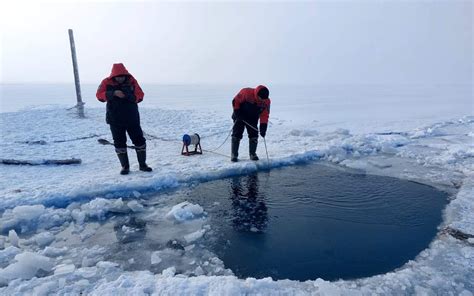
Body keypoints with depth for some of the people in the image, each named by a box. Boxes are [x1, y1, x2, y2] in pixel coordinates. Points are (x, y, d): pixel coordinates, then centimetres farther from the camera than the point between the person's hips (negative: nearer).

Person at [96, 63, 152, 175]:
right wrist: (113, 93, -26)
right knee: (119, 143, 4)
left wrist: (131, 96, -24)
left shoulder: (132, 81, -1)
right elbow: (99, 95, -11)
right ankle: (125, 166, 17)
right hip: (115, 120, 0)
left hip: (132, 118, 1)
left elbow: (140, 95, -3)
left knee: (139, 140, 3)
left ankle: (142, 164, 17)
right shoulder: (107, 82, -3)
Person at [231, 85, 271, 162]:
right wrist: (237, 111, -20)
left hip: (253, 119, 3)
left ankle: (252, 153, 14)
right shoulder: (246, 92, -28)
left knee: (254, 135, -3)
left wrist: (263, 127, -20)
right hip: (240, 116, -3)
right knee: (237, 134, -6)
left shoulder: (266, 101, -17)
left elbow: (265, 115, -13)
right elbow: (235, 101, -15)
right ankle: (234, 155, 2)